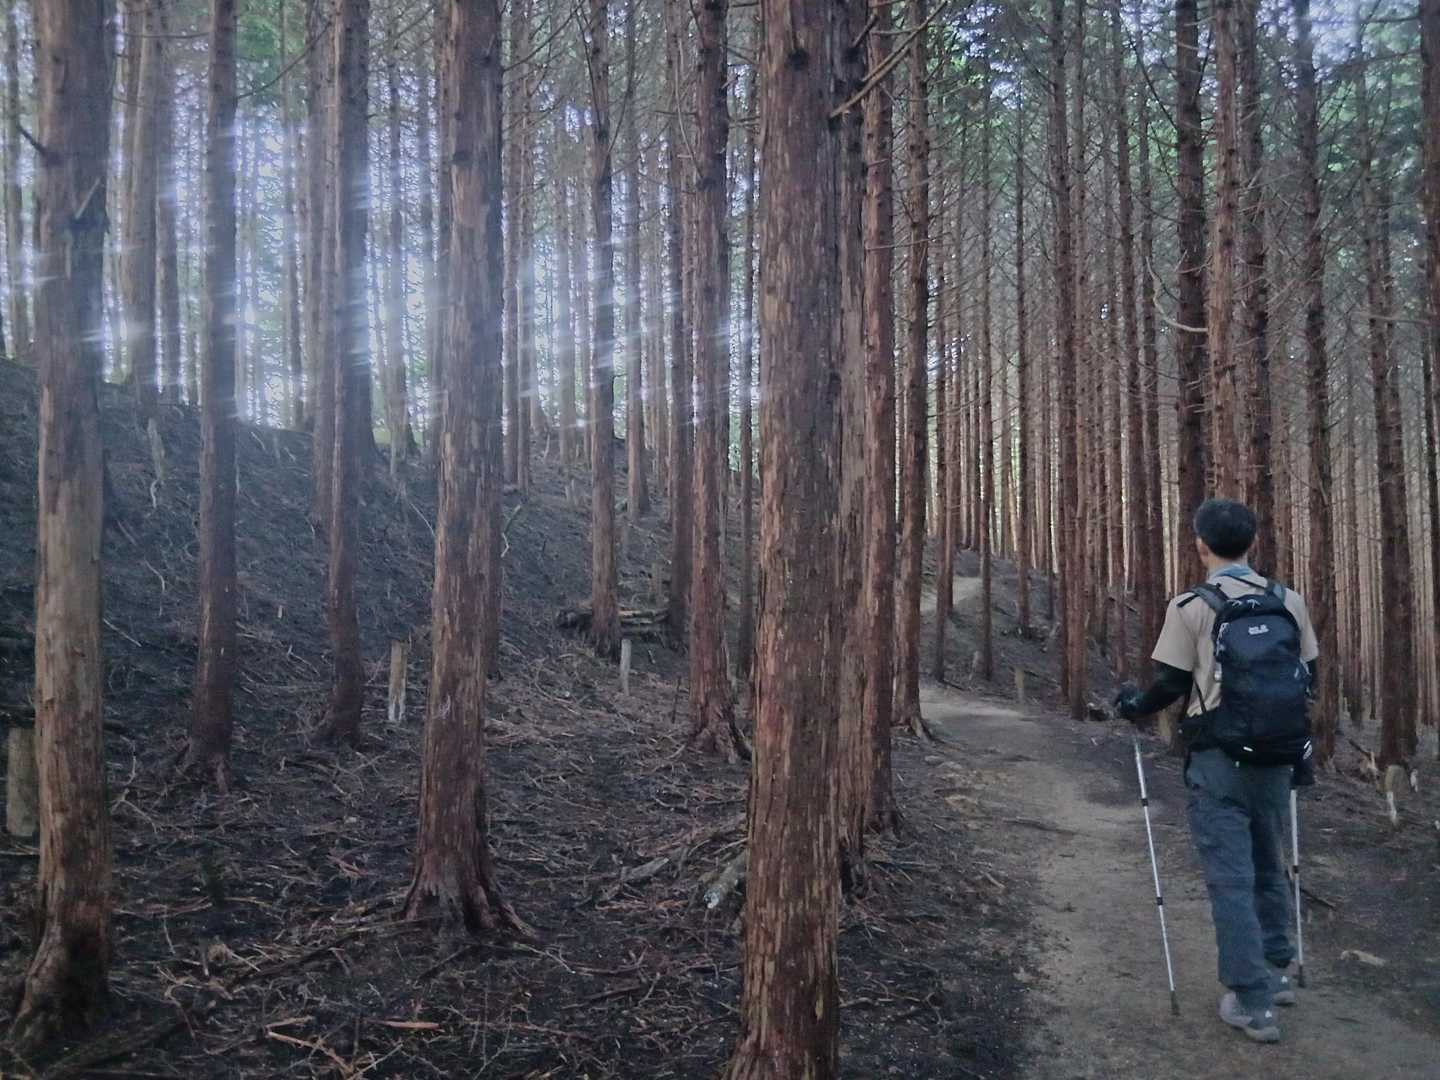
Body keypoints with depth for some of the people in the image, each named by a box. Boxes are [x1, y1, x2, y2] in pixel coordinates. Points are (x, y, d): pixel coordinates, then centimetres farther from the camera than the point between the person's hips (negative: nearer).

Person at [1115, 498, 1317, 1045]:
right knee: (1269, 869, 22)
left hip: (1219, 760, -5)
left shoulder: (1191, 607, -8)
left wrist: (1132, 706, 14)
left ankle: (1252, 1002, 2)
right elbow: (1308, 677, 12)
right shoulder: (1289, 601, 4)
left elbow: (1171, 685, -6)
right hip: (1276, 758, 5)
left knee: (1231, 879, 0)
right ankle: (1276, 973, 34)